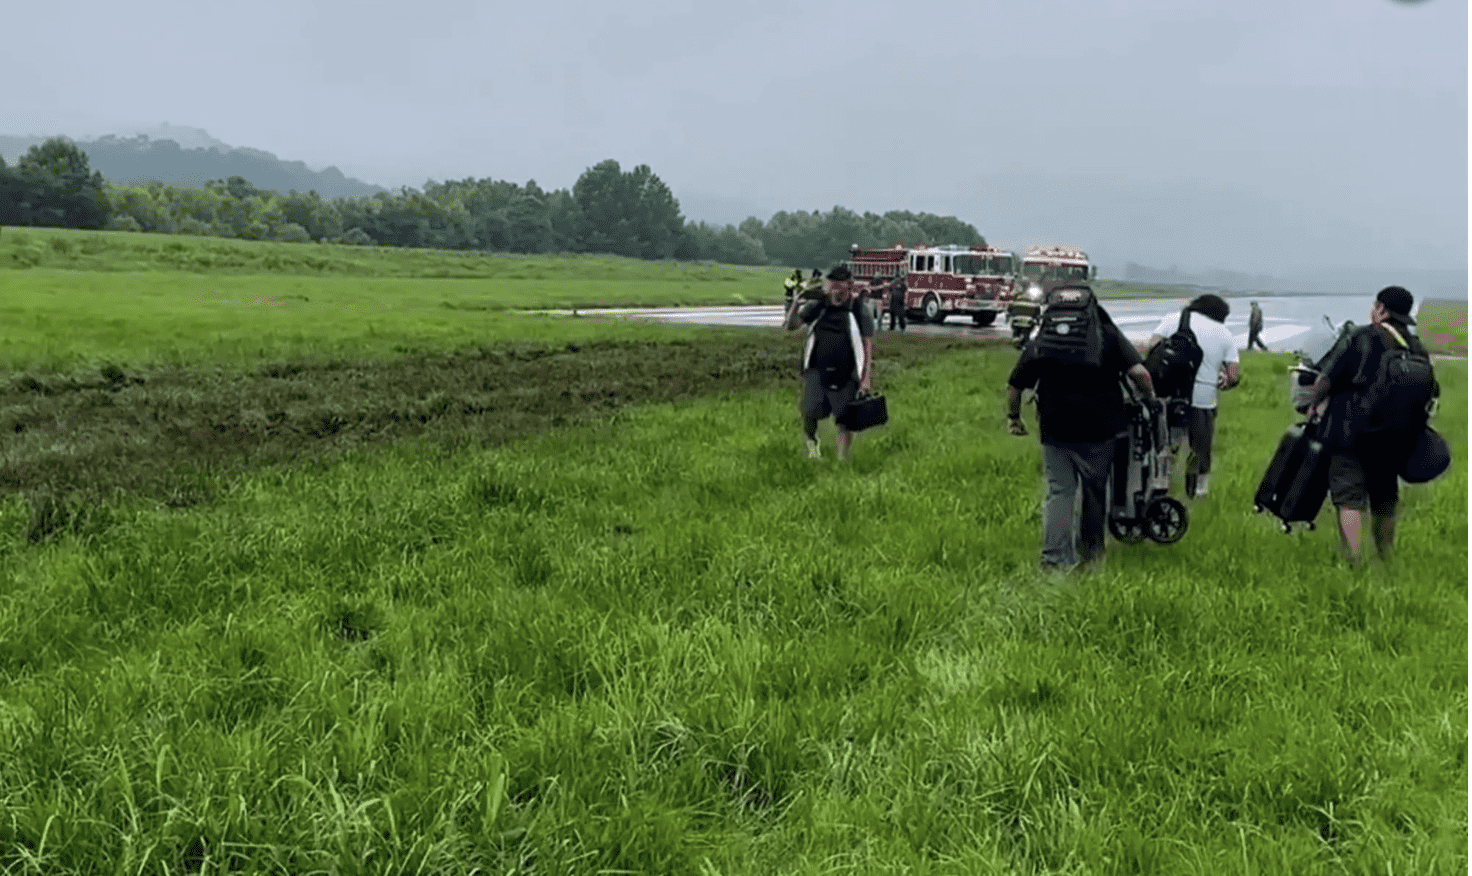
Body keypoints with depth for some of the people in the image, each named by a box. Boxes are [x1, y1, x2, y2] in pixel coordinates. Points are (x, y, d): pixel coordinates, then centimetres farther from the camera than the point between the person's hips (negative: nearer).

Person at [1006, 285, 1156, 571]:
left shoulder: (1040, 343, 3)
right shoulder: (1109, 336, 1)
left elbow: (1015, 385, 6)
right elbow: (1139, 373, -9)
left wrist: (1013, 417, 20)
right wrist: (1149, 397, 9)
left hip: (1055, 431, 0)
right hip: (1099, 429, 0)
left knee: (1059, 492, 5)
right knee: (1095, 490, 16)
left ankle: (1055, 558, -1)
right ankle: (1092, 550, 29)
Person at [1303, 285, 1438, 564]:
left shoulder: (1365, 337, -9)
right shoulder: (1418, 350, 10)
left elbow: (1328, 377, -11)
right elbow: (1431, 394, 16)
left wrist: (1313, 404, 6)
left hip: (1353, 432, -6)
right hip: (1395, 439, 7)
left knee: (1349, 497, -5)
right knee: (1385, 498, 21)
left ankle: (1354, 563, -13)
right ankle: (1386, 558, 33)